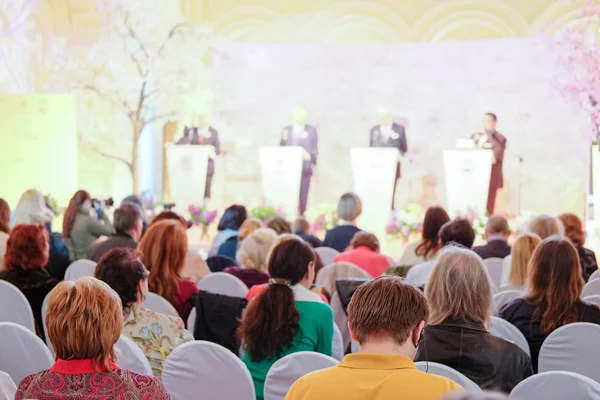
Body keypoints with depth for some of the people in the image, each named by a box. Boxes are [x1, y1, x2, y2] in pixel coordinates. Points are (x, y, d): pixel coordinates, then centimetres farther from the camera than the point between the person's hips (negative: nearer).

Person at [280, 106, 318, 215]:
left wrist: (313, 163, -2)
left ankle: (302, 215, 2)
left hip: (305, 167, -1)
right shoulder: (286, 130, 12)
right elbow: (282, 148, 13)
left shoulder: (311, 130, 7)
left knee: (303, 193, -1)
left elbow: (314, 149, 5)